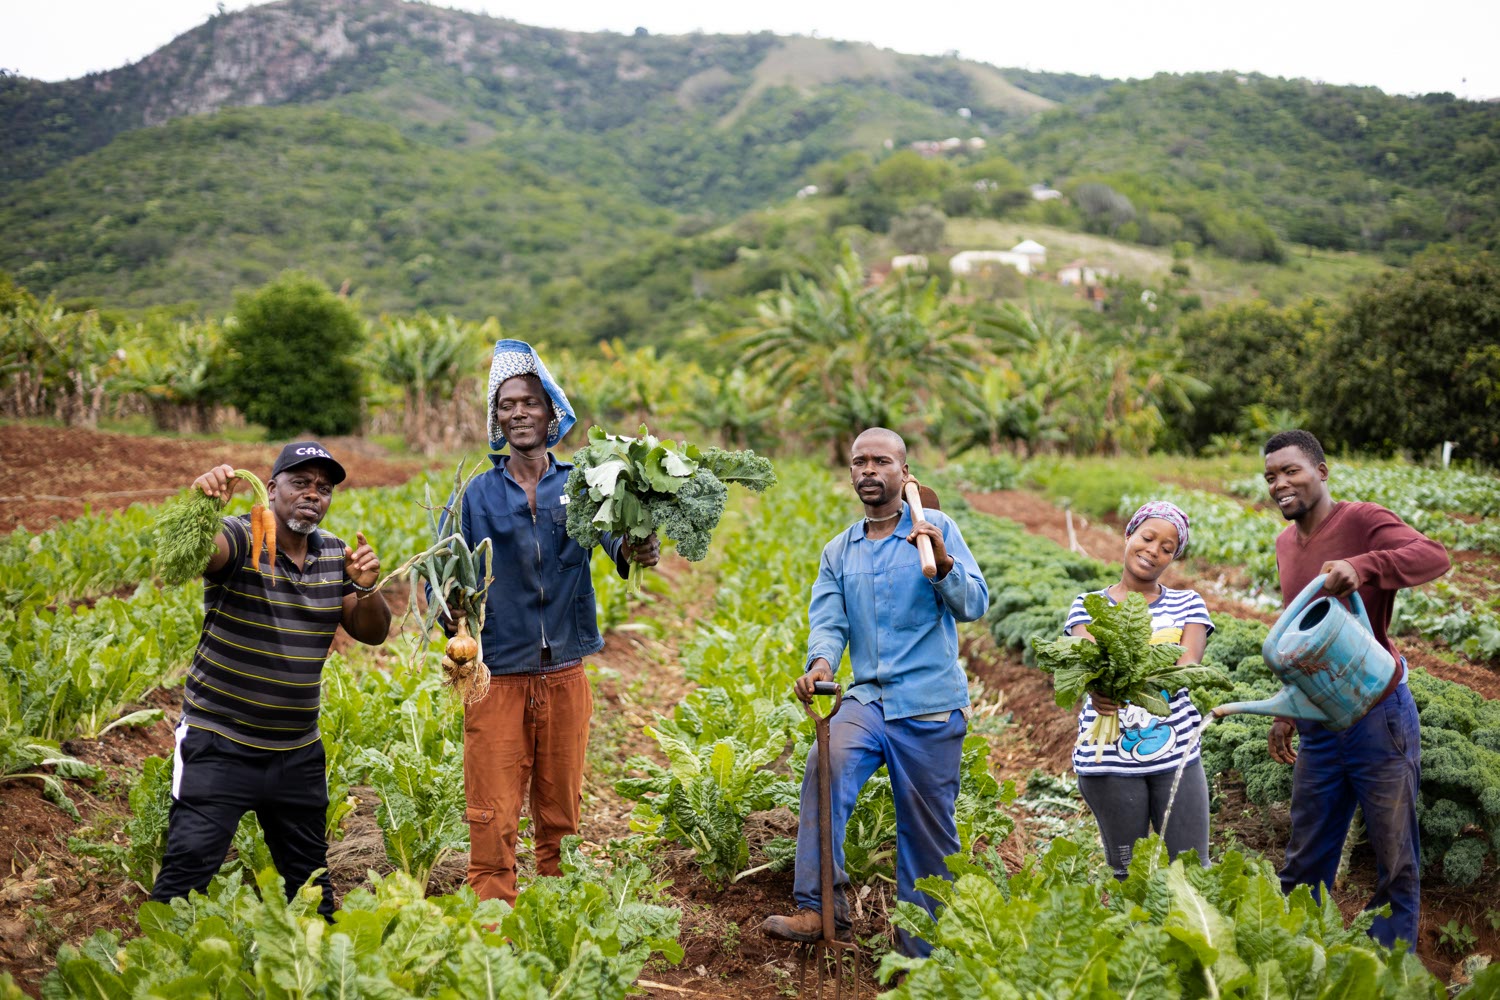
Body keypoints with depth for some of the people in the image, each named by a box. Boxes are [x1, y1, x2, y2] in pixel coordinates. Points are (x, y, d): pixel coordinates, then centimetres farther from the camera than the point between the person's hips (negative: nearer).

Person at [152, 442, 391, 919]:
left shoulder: (336, 556, 7)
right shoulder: (242, 540, -11)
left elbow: (373, 633, 5)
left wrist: (367, 588, -15)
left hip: (298, 752, 5)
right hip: (220, 744, -5)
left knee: (309, 879, 14)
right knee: (186, 868, -9)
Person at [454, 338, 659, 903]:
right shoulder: (477, 495, 3)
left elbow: (614, 529, -15)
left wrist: (634, 550, -38)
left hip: (564, 675, 1)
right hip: (497, 677, -1)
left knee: (560, 818, 12)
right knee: (493, 821, -1)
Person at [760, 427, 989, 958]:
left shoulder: (937, 529, 1)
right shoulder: (838, 551, 13)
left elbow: (974, 605, -7)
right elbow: (828, 621, 2)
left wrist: (943, 564, -26)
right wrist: (821, 661, -19)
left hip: (931, 706, -2)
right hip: (868, 697, 3)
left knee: (927, 830, 5)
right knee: (824, 768, -26)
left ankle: (921, 950, 20)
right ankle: (819, 908, -22)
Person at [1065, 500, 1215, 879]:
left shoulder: (1188, 604, 8)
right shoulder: (1089, 606, 5)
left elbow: (1188, 663, -11)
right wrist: (1098, 687, -39)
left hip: (1176, 755, 1)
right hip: (1110, 760, -1)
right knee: (1126, 874, 7)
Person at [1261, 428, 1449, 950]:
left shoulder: (1362, 521, -10)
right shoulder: (1285, 544, 12)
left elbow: (1435, 556, -29)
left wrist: (1361, 566, -43)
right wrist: (1285, 713, 18)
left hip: (1378, 717, -7)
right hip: (1319, 726, 7)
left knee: (1396, 863, 6)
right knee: (1303, 866, 14)